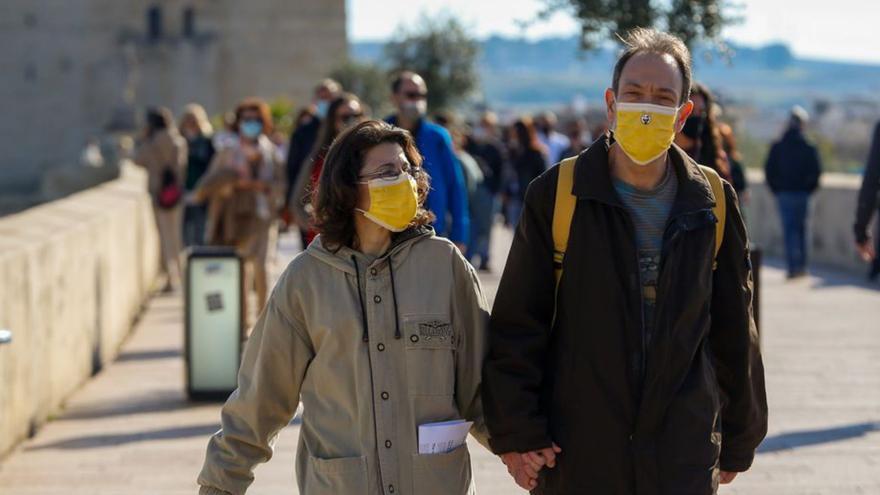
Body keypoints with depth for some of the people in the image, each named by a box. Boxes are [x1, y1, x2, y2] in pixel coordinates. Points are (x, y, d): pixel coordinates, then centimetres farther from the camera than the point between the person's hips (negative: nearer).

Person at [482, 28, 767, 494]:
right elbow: (516, 325, -2)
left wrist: (738, 442, 14)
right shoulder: (556, 195, -4)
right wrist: (516, 432, -6)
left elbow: (734, 333, 11)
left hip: (685, 455, 1)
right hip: (573, 456, -1)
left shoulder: (713, 203, 4)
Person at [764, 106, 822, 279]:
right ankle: (801, 266, 16)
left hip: (783, 193, 0)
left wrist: (776, 189, 9)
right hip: (802, 194, 0)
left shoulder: (777, 147, -1)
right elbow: (816, 172, -5)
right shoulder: (808, 148, -4)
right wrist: (809, 189, 9)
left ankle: (793, 267, -9)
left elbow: (769, 170, -2)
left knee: (789, 230, -1)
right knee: (801, 229, 13)